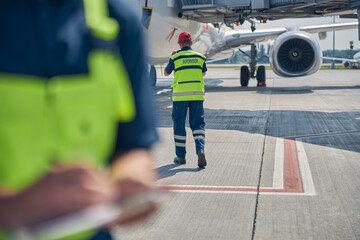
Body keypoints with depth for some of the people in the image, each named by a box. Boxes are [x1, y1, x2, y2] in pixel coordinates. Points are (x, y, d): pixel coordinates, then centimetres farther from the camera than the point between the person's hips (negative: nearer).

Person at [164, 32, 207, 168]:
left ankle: (181, 156, 15)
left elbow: (166, 73, 13)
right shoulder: (199, 57, 5)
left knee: (179, 125, 9)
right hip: (197, 95, 2)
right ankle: (200, 149, -16)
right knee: (198, 124, 7)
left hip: (180, 95, -2)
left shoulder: (175, 58, -3)